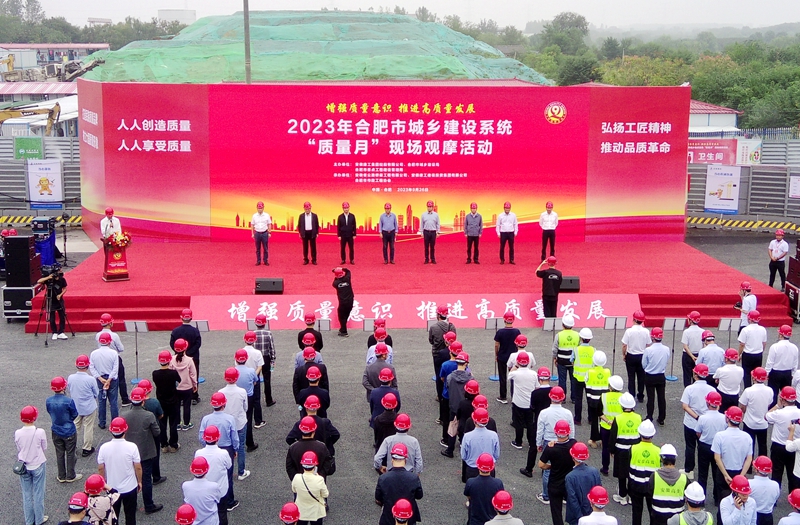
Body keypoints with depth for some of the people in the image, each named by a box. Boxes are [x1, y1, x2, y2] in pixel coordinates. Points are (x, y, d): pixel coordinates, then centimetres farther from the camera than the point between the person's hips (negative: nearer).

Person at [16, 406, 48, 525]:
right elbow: (44, 447, -6)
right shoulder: (40, 432, -20)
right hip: (38, 466, -2)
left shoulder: (17, 433, -14)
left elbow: (18, 449, -2)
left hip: (24, 466, 2)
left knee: (26, 494, 17)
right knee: (38, 494, 13)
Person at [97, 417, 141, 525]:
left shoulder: (104, 447, -15)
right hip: (130, 488, -1)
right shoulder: (132, 447, -20)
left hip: (112, 488, 2)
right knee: (130, 516, 15)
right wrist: (139, 481, 6)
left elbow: (100, 469, -4)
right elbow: (138, 467, -11)